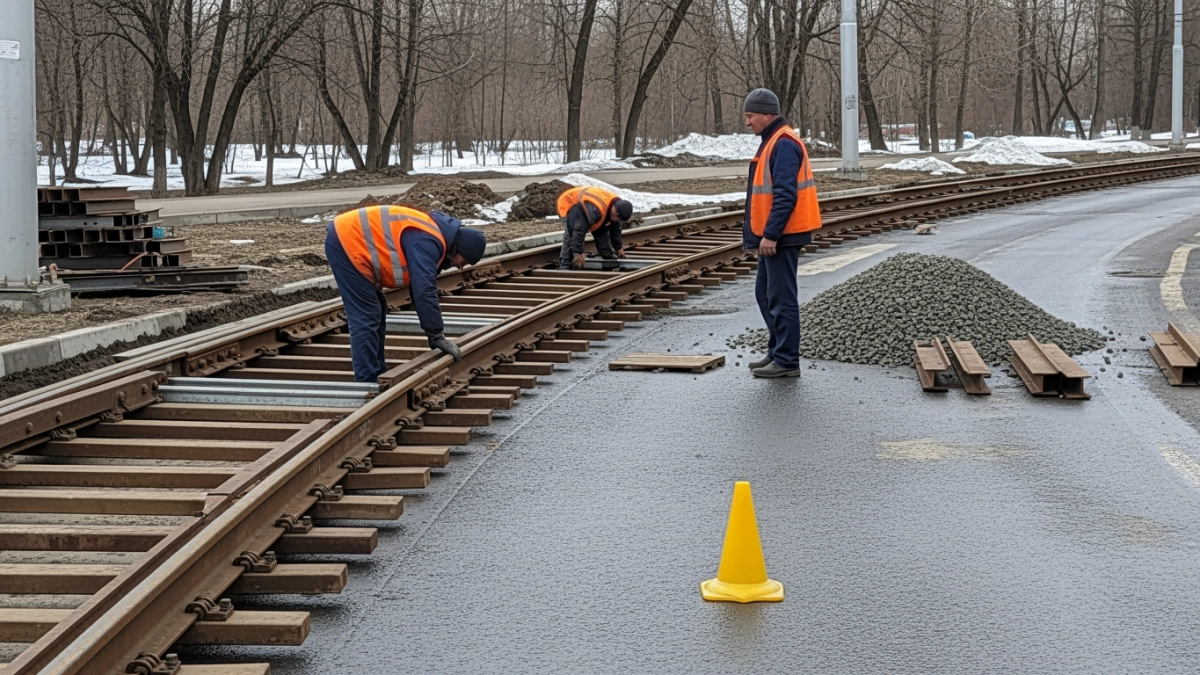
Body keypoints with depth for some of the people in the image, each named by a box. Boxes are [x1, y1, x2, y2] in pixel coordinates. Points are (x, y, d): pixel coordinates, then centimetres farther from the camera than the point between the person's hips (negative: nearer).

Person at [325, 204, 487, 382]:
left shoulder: (431, 237, 13)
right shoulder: (427, 242, -19)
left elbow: (420, 288, 20)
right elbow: (424, 291, -24)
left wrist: (435, 333, 18)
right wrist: (437, 336, -17)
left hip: (347, 240, 11)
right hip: (347, 242, -11)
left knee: (376, 312, 16)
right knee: (365, 318, -11)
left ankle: (377, 377, 22)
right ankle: (367, 385, -9)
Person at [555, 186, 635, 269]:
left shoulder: (617, 205, -14)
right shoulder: (595, 209, -44)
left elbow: (615, 229, 5)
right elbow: (580, 230, -42)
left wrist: (619, 247, 12)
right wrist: (577, 253, -38)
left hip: (584, 202, 9)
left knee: (601, 230, 2)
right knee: (571, 235, -27)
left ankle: (607, 256, 16)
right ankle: (565, 265, -26)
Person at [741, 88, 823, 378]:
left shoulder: (783, 144, -17)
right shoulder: (773, 141, 16)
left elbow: (785, 196, -24)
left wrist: (770, 235, -24)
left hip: (780, 237, -11)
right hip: (773, 236, 11)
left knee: (781, 298, -6)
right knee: (765, 294, 17)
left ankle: (787, 361, -1)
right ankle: (777, 352, 25)